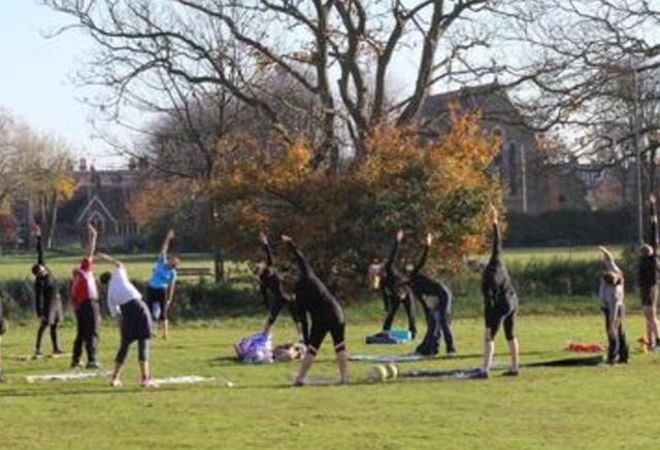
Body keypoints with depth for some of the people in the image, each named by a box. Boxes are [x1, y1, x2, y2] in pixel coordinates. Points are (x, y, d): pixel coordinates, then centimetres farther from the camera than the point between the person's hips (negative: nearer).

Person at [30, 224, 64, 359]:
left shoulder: (43, 266, -6)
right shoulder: (39, 282, -23)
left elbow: (40, 252, -4)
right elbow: (38, 299, -24)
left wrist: (38, 237, -7)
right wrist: (40, 314, -26)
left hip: (56, 300, 8)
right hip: (48, 302, -8)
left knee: (54, 325, 12)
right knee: (44, 325, -8)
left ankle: (55, 348, 18)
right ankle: (37, 348, -7)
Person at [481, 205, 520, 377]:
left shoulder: (487, 283, -19)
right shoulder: (496, 264, -2)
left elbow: (488, 305, -20)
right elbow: (497, 244, 6)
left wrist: (488, 327, -18)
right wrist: (495, 222, 13)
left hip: (502, 305, -9)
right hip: (513, 301, 9)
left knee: (489, 337, -8)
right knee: (510, 335, 18)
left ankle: (485, 369, -18)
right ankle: (515, 367, 22)